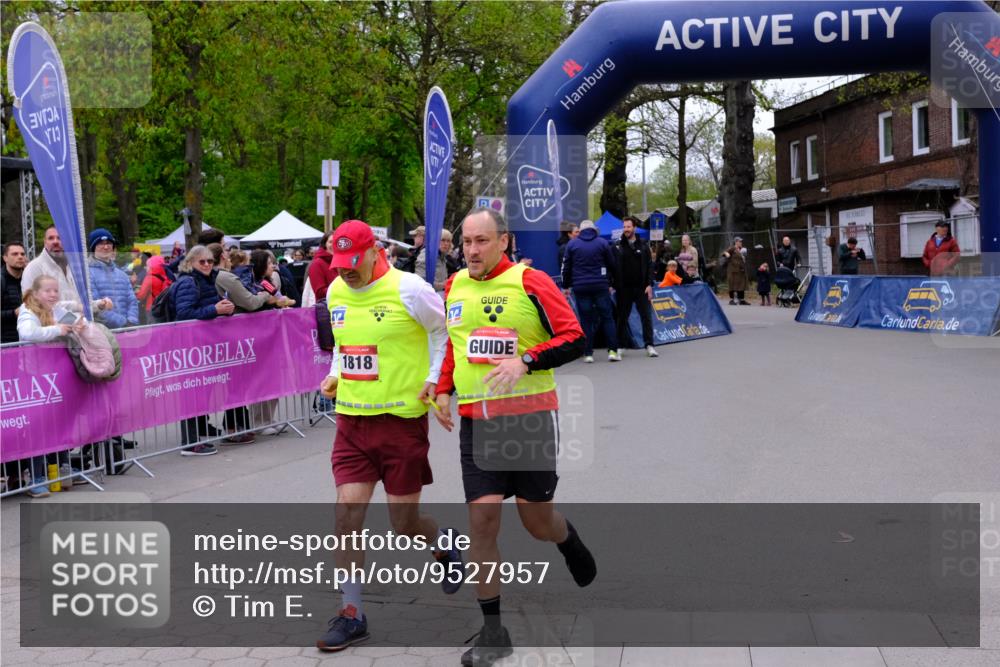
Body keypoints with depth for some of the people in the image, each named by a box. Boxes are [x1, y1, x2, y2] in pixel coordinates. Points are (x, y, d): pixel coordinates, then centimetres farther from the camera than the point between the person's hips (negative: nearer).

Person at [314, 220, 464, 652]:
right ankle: (352, 615, 8)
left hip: (402, 419, -5)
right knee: (348, 511, -3)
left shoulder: (408, 289, -12)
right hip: (351, 420, 5)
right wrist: (334, 375, 7)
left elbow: (446, 329, 0)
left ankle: (444, 544, 39)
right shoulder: (335, 292, 7)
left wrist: (435, 379, -9)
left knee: (404, 523, 3)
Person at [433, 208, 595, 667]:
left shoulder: (529, 281, -7)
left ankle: (569, 539, 43)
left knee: (537, 521, 4)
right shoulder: (454, 286, 9)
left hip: (530, 414, -3)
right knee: (482, 518, -3)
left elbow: (575, 339, -10)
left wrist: (526, 361, -22)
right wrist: (443, 389, 11)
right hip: (475, 419, 4)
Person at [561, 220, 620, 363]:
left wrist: (566, 286, 14)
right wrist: (613, 284, 18)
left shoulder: (572, 244, 5)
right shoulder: (603, 243, 4)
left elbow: (566, 267, 6)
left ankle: (588, 353, 2)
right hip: (600, 286, 0)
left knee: (586, 320, 4)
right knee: (607, 318, 5)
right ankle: (613, 351, -1)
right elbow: (613, 265, 8)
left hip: (580, 288, 1)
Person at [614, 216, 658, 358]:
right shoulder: (618, 246, 3)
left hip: (641, 287, 0)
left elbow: (649, 266, 4)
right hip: (624, 288, 0)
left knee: (646, 316, -2)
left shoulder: (643, 245, 6)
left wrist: (649, 284, -5)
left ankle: (649, 345, 1)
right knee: (622, 318, 7)